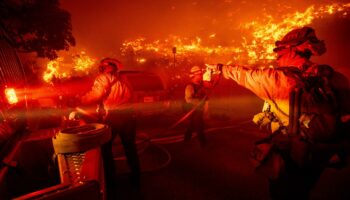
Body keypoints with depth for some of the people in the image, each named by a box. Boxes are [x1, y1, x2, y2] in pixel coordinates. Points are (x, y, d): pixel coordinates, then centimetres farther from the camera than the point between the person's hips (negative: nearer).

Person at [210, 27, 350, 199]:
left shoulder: (277, 78, -24)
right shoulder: (334, 78, -10)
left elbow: (244, 74, -9)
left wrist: (221, 68, 9)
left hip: (289, 156, -5)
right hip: (318, 157, 5)